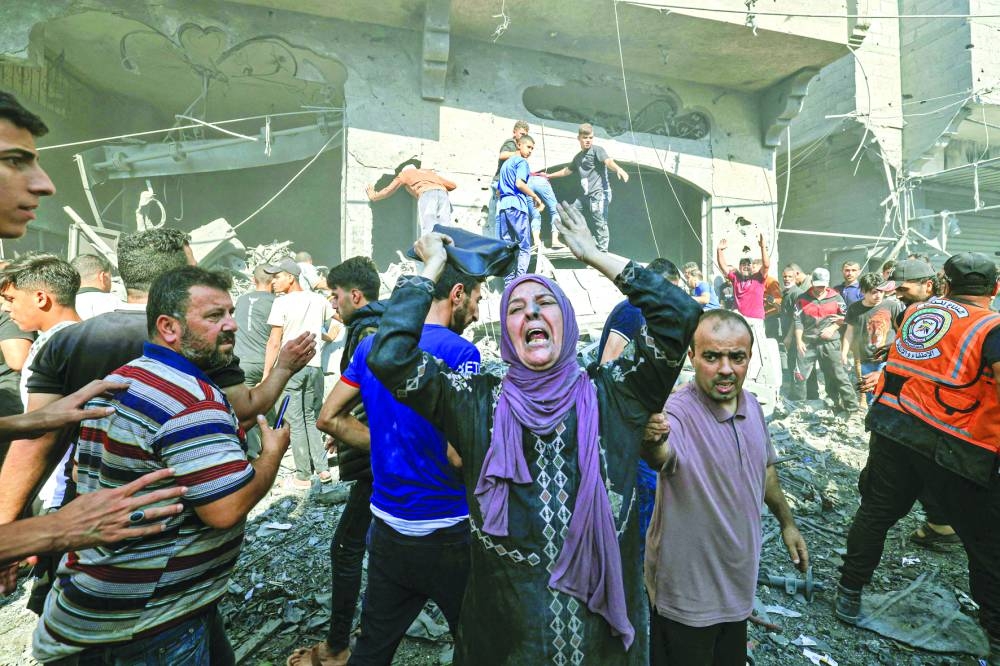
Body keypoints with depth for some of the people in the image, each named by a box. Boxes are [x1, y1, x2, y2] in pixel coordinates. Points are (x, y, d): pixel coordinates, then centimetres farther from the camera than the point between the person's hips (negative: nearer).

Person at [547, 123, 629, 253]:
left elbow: (608, 161, -21)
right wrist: (549, 175, 47)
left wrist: (618, 169, -43)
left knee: (600, 223, -10)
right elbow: (567, 170, 37)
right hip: (584, 195, 8)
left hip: (599, 194, -8)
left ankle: (602, 252, -5)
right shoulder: (578, 157, 21)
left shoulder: (597, 150, -2)